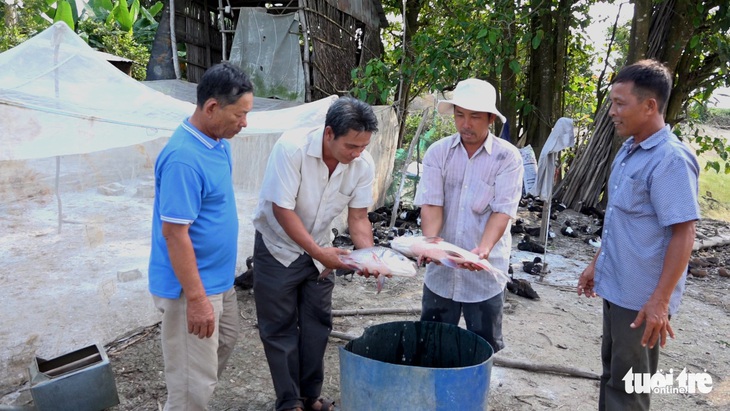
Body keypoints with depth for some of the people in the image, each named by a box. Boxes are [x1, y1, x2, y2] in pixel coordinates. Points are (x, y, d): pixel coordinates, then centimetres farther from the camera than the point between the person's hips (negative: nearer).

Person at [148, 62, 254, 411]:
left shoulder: (218, 141, 2)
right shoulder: (184, 159, -27)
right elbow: (174, 233, -26)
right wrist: (195, 299, -23)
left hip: (218, 276, 10)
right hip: (192, 286, -10)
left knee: (224, 343, 27)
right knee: (193, 380, 4)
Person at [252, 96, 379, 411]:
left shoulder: (363, 164, -16)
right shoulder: (291, 148, -30)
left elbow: (358, 217, -8)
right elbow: (282, 209, -27)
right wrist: (318, 252, -28)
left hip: (320, 249, 4)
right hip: (279, 247, -4)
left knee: (317, 325, 12)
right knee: (280, 328, 4)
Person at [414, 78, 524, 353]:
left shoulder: (507, 157, -6)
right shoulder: (438, 152, -1)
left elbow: (502, 211, -12)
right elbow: (431, 204, -8)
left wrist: (483, 249, -29)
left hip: (485, 272, -2)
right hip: (441, 270, 2)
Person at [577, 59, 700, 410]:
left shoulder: (671, 160, -20)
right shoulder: (628, 150, 7)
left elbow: (683, 235, -22)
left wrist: (660, 301, -23)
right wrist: (597, 264, 18)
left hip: (641, 298, -8)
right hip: (615, 287, 8)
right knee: (612, 371, 21)